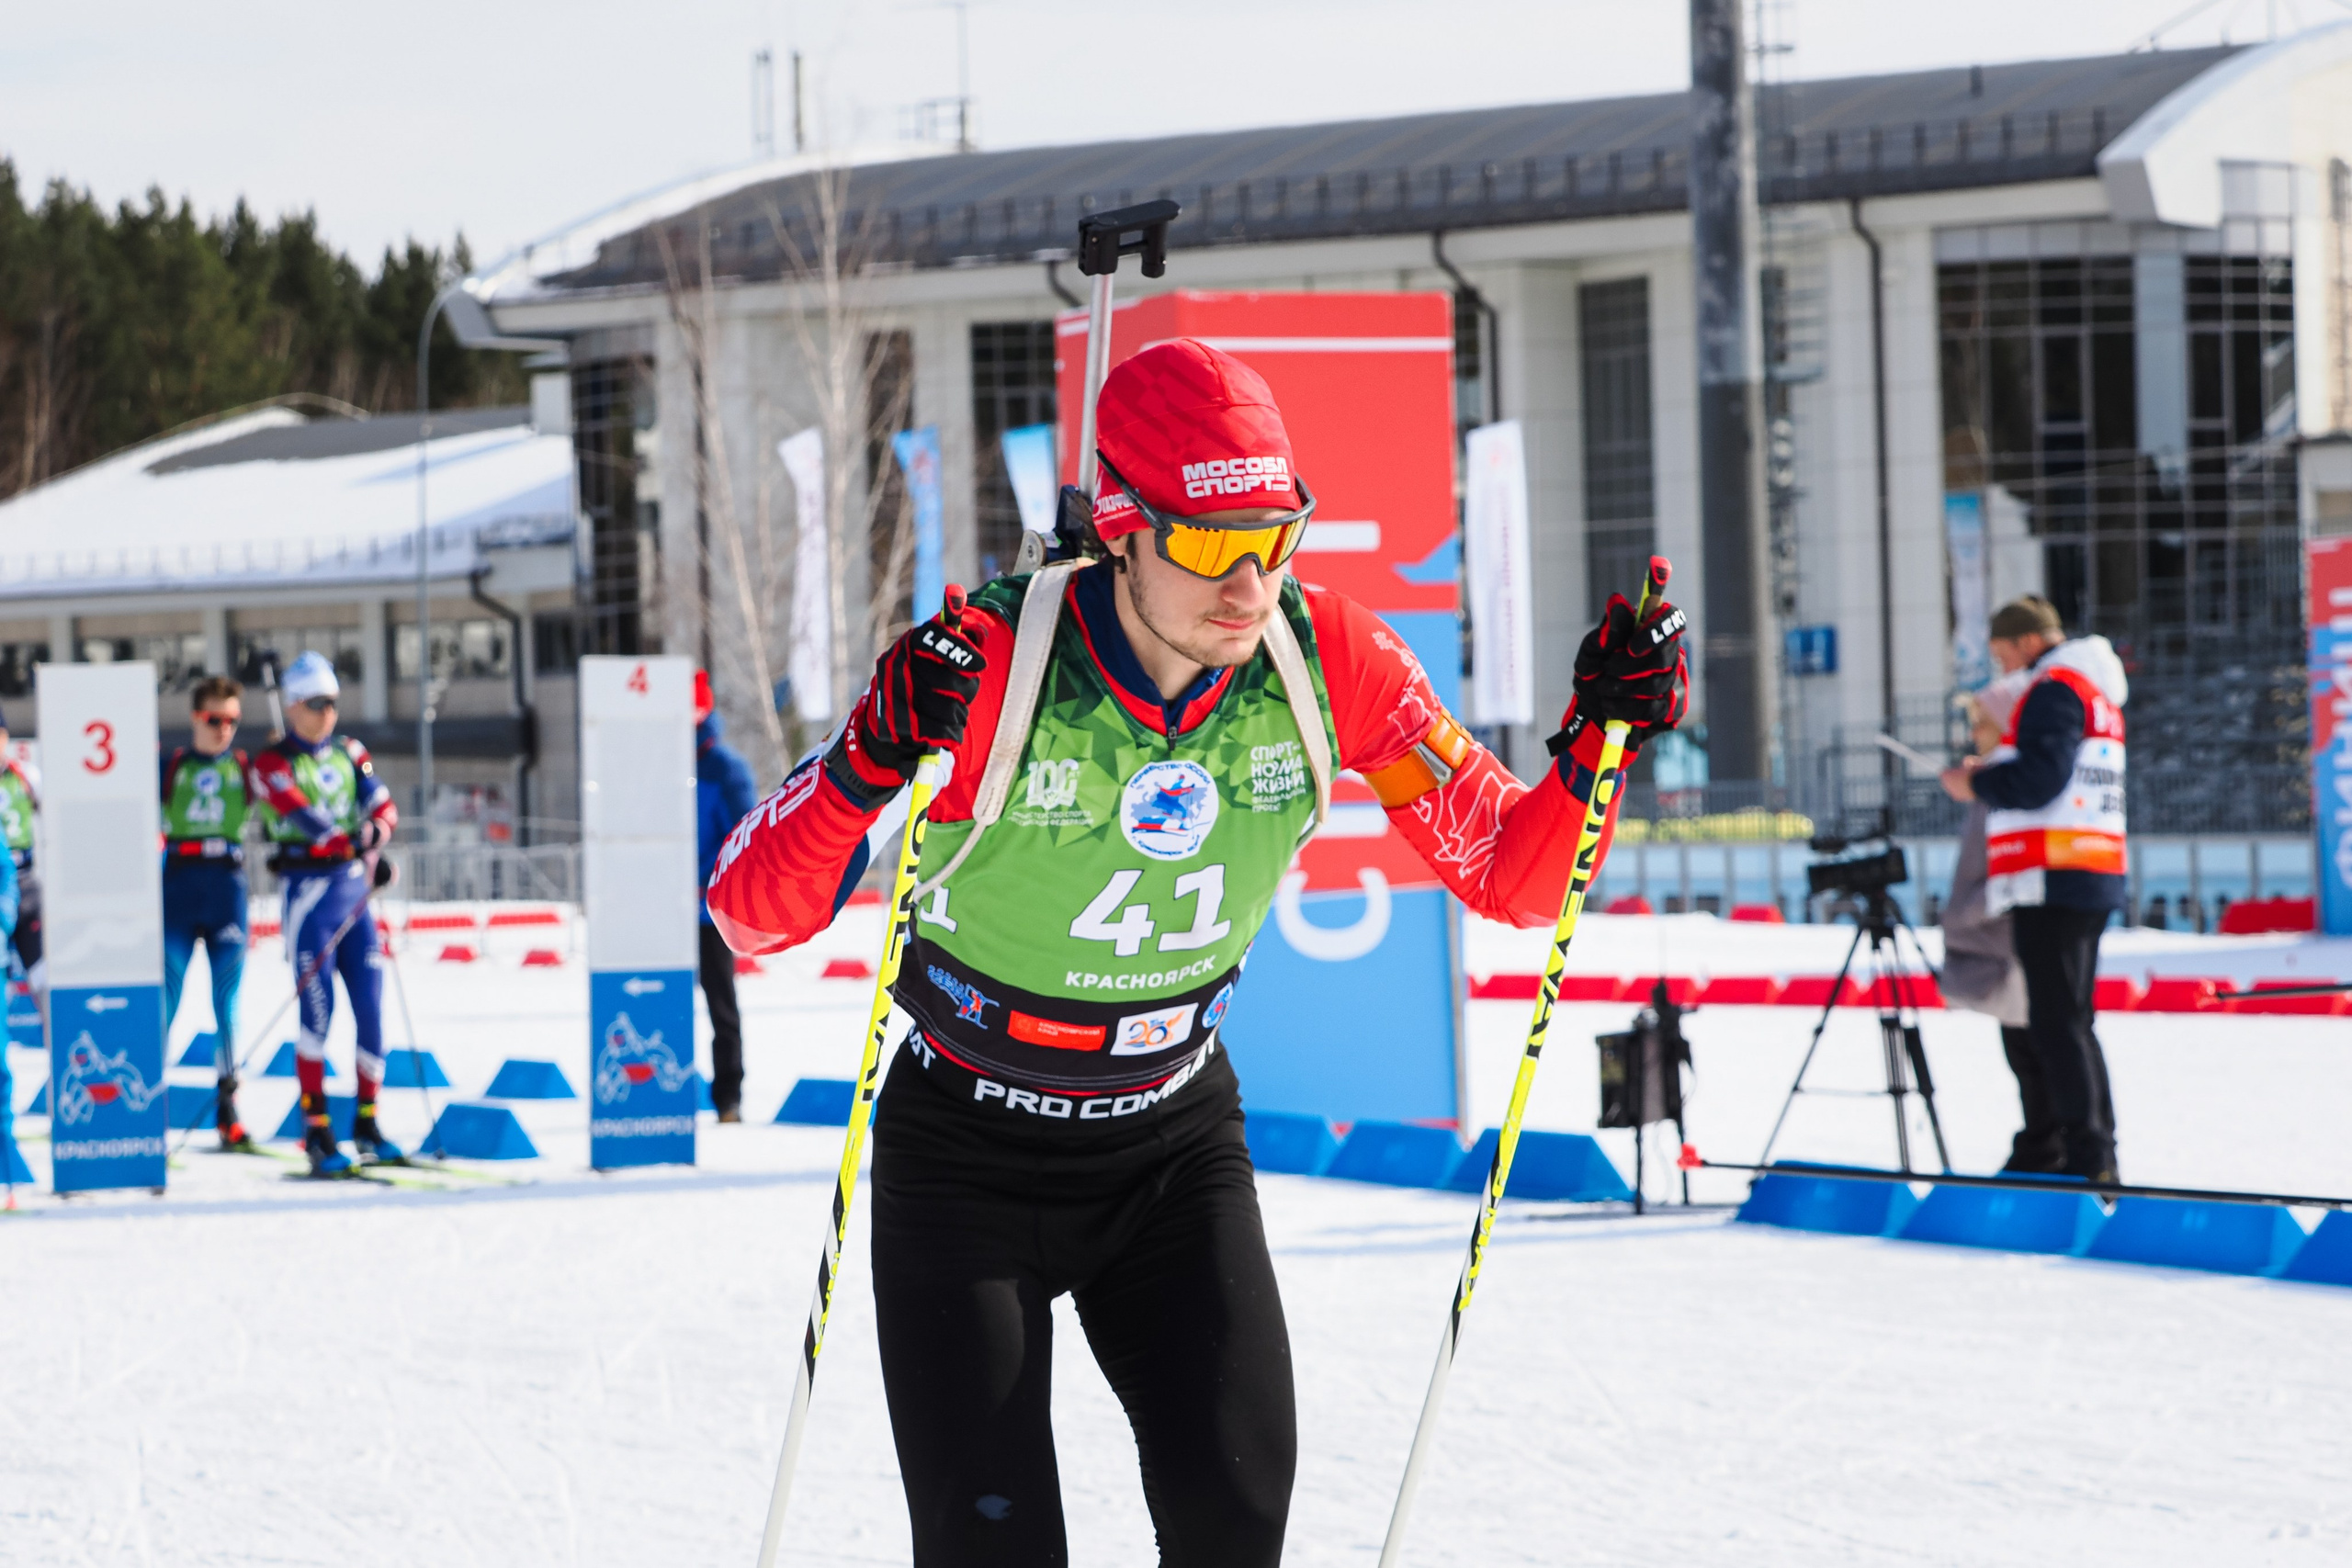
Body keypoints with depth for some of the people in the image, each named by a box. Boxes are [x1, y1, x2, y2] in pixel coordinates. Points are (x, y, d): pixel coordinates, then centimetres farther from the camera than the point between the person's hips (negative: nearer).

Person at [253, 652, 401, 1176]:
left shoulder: (348, 752, 14)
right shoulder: (273, 765, -3)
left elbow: (383, 804, 3)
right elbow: (308, 821, -18)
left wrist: (377, 832, -19)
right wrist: (357, 844, -32)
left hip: (355, 888, 5)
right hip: (310, 891, -5)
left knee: (371, 1010, 2)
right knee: (318, 1011, -11)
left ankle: (367, 1124, 13)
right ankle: (317, 1132, -7)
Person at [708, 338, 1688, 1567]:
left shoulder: (1329, 660, -15)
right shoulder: (983, 667, -26)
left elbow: (1510, 875, -5)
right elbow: (752, 911, -25)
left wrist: (1596, 739, -24)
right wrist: (869, 763, -44)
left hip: (1178, 1145, 3)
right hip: (968, 1158, -3)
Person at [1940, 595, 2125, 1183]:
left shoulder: (2055, 689, -9)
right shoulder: (2100, 693, 22)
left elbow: (2041, 778, -19)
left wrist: (1977, 784, -5)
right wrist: (1993, 772, 18)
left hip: (2052, 879, -10)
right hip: (2094, 878, 10)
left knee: (2056, 1021, -11)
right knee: (2071, 1020, 15)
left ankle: (2084, 1152, -15)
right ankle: (2098, 1154, 15)